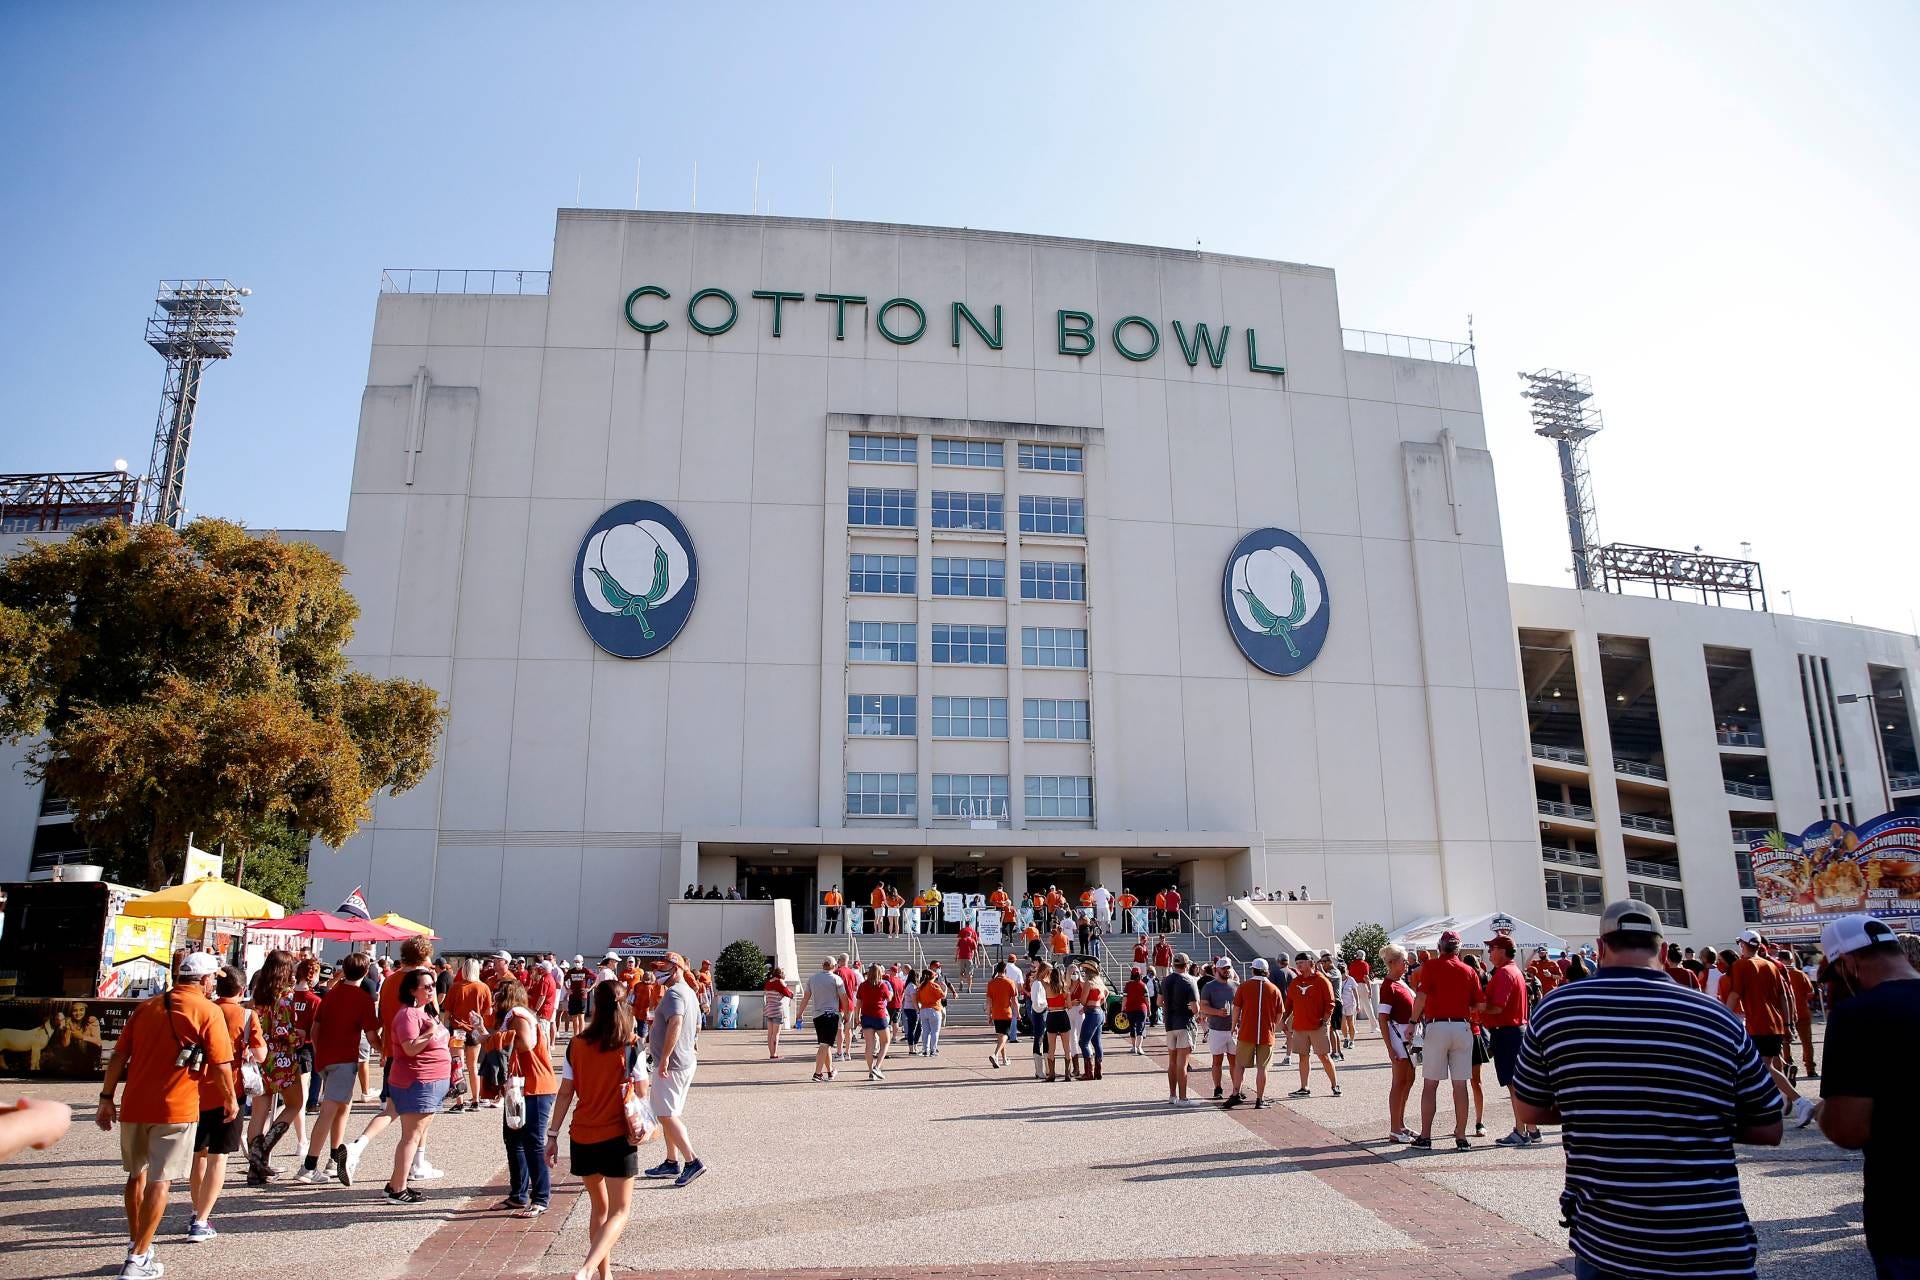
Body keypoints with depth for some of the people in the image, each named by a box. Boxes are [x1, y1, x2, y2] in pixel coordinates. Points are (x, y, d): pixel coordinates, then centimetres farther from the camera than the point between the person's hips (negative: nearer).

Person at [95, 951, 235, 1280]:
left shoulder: (148, 1007, 10)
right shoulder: (207, 1011, -6)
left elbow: (119, 1056, 8)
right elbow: (221, 1064, -9)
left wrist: (106, 1098, 14)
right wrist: (230, 1099, 5)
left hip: (134, 1105, 6)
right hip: (176, 1108, -5)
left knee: (137, 1174, 21)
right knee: (159, 1181, 0)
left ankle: (136, 1244, 34)